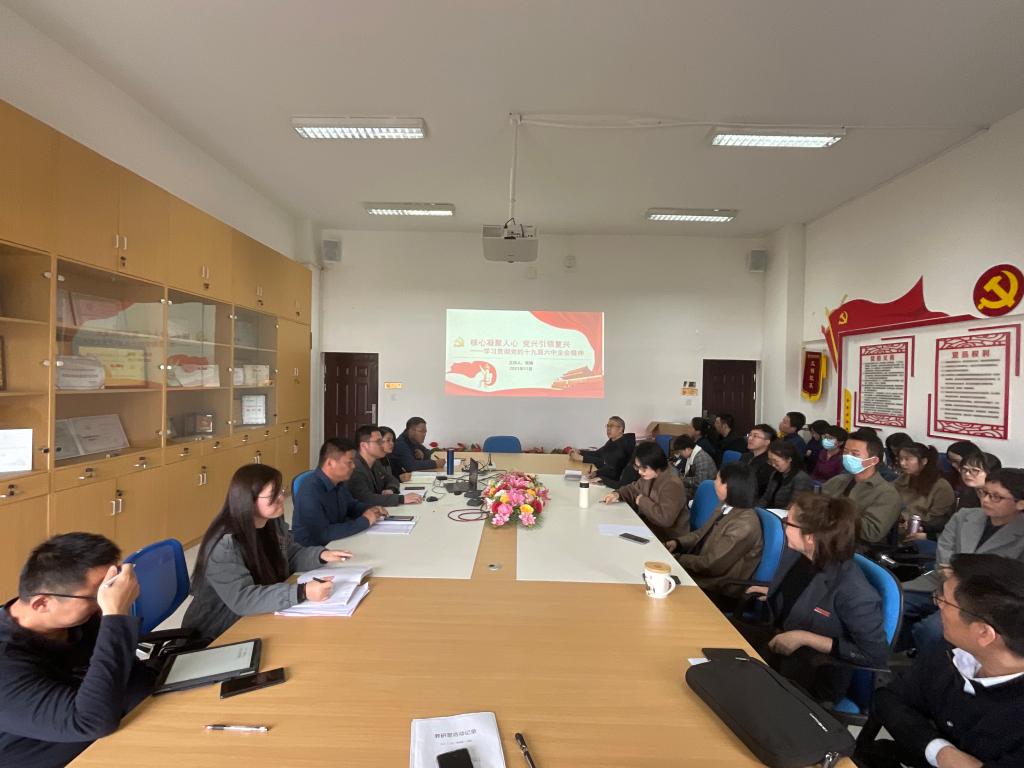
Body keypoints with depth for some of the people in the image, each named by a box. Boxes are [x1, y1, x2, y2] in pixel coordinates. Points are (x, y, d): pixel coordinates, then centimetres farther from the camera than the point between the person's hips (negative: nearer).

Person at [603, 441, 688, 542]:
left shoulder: (672, 485, -26)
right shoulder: (648, 477, 1)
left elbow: (665, 518, -33)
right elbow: (633, 489, 21)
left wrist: (643, 501, -20)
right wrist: (617, 494, -1)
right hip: (650, 525, 8)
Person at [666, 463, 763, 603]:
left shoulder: (744, 525, -27)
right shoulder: (726, 507, 2)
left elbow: (712, 564, -24)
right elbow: (703, 533, 13)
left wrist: (676, 558, -15)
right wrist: (678, 543, -4)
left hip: (720, 590, -8)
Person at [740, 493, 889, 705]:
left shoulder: (853, 590, -28)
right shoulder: (794, 553, -6)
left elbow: (876, 655, -22)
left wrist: (805, 638, -24)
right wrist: (772, 592, 4)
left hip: (818, 672, -7)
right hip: (778, 639, 7)